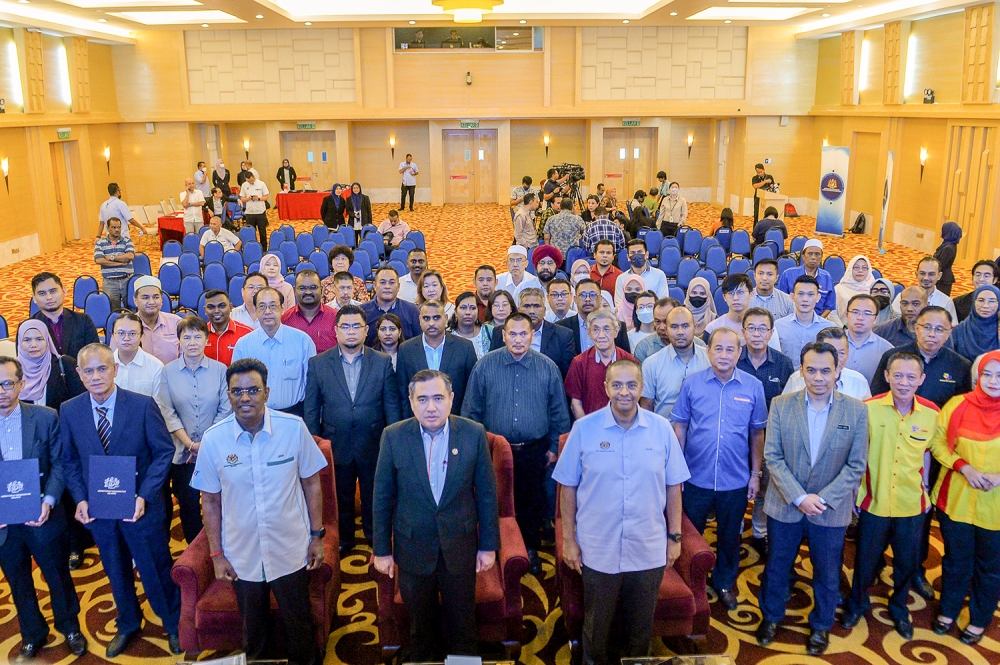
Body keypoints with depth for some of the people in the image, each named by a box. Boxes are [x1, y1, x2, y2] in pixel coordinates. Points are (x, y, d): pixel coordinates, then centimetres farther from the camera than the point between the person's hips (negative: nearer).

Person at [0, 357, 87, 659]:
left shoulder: (46, 417, -9)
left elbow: (58, 463, -4)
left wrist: (48, 501, -16)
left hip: (43, 517, -1)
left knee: (58, 577, 15)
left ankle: (70, 627, 38)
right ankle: (32, 634, 40)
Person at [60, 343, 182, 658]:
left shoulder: (143, 405, -16)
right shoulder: (69, 411, -6)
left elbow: (164, 451, -10)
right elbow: (70, 461, 4)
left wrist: (144, 496, -18)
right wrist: (80, 499, -9)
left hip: (141, 505, -3)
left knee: (157, 569, 12)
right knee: (116, 572, 21)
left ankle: (173, 624, 37)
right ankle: (127, 625, 46)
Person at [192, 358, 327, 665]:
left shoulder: (294, 428, -15)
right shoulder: (213, 439, -12)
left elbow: (311, 483, -4)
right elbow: (210, 501, -2)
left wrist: (317, 535, -3)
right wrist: (216, 554, 0)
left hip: (290, 553, -1)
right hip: (241, 556, 1)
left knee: (299, 627, 18)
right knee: (252, 631, 22)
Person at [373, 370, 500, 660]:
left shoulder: (474, 433, -11)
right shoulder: (393, 437, -11)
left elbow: (487, 493, -3)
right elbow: (382, 497, -3)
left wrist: (489, 545, -1)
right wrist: (381, 549, -1)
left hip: (460, 547, 0)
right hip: (413, 548, 0)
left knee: (462, 625, 17)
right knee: (421, 625, 20)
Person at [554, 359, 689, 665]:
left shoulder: (662, 429, -5)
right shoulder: (583, 429, -9)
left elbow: (673, 486, 2)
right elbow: (568, 487, -4)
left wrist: (675, 537, 3)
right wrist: (568, 539, -3)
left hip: (649, 551, 1)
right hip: (598, 551, -1)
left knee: (642, 627, 20)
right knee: (596, 627, 18)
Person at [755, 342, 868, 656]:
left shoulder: (856, 410, -8)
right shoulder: (781, 405, -7)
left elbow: (856, 465, -8)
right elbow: (772, 457, -9)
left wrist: (823, 499, -16)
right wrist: (799, 497, -17)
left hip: (831, 509, 0)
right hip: (784, 506, 0)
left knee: (827, 574, 16)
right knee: (776, 567, 16)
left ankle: (821, 626, 39)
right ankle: (770, 617, 39)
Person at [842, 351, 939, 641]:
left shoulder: (932, 413, -8)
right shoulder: (868, 408, -15)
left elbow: (929, 451, 8)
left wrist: (925, 490, 7)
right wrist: (853, 492, -4)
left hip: (912, 505, 2)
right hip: (874, 502, -2)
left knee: (907, 563, 19)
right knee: (866, 560, 15)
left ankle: (899, 609, 45)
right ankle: (857, 603, 41)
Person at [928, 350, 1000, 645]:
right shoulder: (958, 405, -6)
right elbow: (937, 442, -1)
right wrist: (965, 467, -16)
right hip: (956, 499, 1)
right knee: (956, 560, 18)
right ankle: (948, 612, 39)